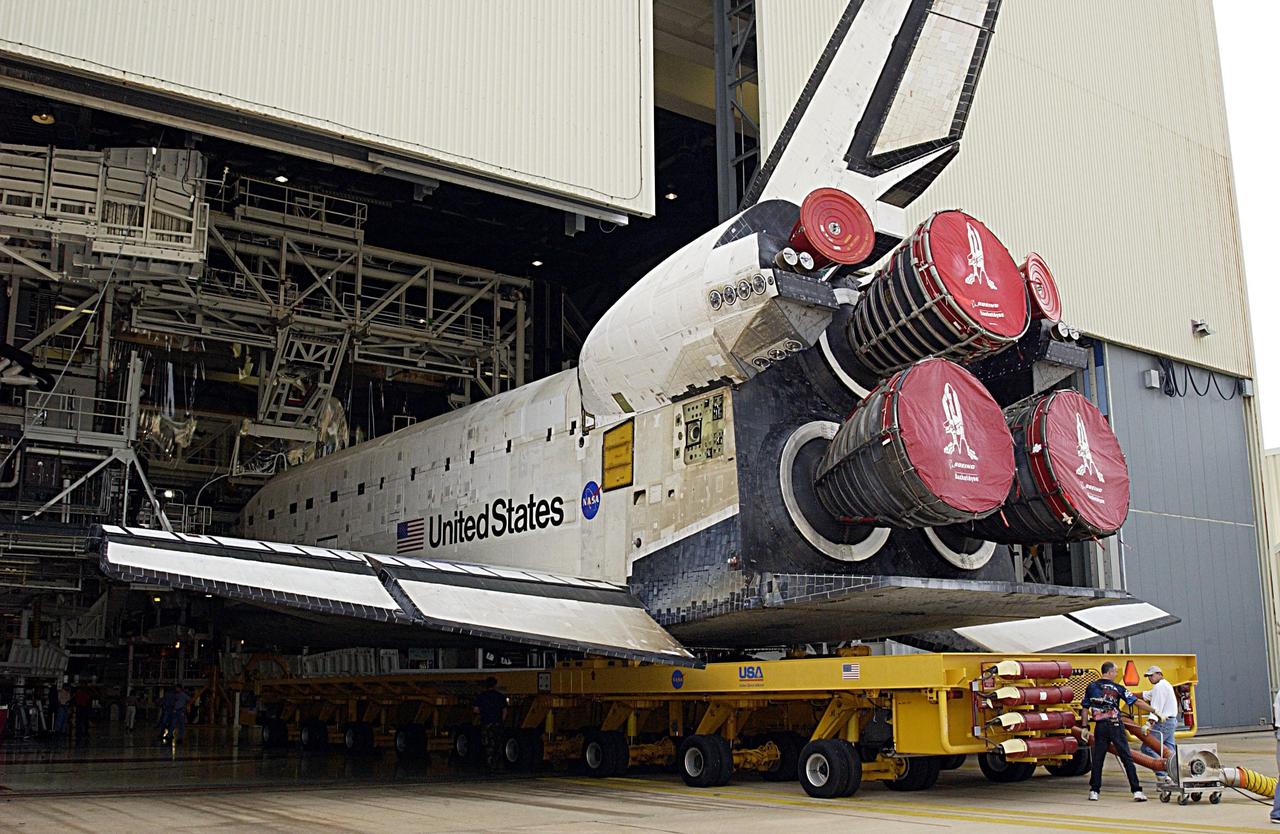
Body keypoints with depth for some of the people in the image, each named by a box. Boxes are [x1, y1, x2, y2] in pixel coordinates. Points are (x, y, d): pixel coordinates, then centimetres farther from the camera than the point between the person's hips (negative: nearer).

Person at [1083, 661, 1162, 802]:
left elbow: (1085, 708, 7)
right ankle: (1136, 791, -1)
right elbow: (1137, 702, -6)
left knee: (1097, 759, 8)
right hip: (1115, 727, -2)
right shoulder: (1116, 688, -5)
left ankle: (1094, 791, 8)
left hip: (1100, 727, 3)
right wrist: (1155, 712, 0)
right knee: (1127, 758, 2)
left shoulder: (1091, 687, 4)